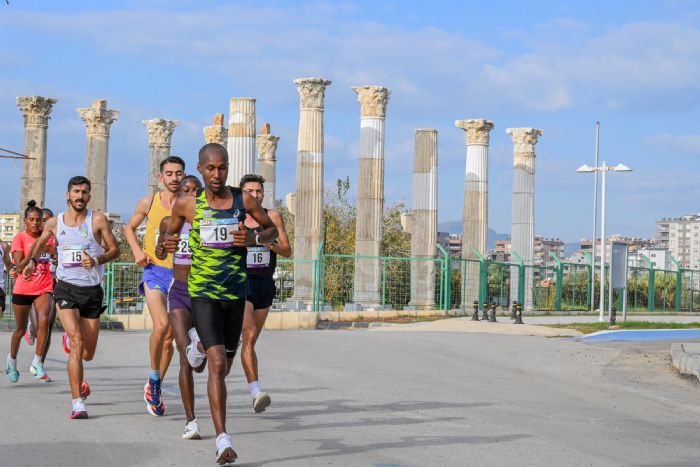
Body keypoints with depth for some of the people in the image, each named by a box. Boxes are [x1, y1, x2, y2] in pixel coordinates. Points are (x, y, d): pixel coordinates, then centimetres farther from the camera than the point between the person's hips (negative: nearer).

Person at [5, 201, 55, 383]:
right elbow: (19, 266, -14)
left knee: (44, 320, -23)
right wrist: (35, 251, -22)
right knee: (20, 329, 11)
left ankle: (37, 363, -16)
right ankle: (12, 359, 37)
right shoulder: (19, 238, -7)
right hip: (22, 289, -2)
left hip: (43, 289, 2)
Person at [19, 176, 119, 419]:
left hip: (92, 290, 0)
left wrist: (98, 260, -19)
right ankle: (78, 403, -18)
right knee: (77, 343, -20)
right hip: (66, 287, 0)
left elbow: (115, 249, -2)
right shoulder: (55, 223, 4)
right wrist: (29, 260, 18)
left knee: (88, 353, 8)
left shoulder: (98, 219, -3)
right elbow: (40, 242, 25)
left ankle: (77, 378, 47)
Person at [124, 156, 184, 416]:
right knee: (161, 326, -23)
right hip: (155, 271, -2)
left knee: (170, 336, 7)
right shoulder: (148, 203, 2)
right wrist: (137, 250, 0)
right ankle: (154, 378, -3)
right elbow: (129, 228, 17)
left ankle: (153, 388, 22)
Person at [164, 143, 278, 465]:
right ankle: (222, 439, -17)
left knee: (225, 364, 17)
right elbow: (170, 232, 13)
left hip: (235, 293, 3)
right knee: (217, 365, -17)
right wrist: (169, 243, -12)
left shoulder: (244, 200, -1)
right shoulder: (186, 204, -3)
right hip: (203, 293, -3)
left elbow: (272, 229, 12)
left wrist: (255, 238, -11)